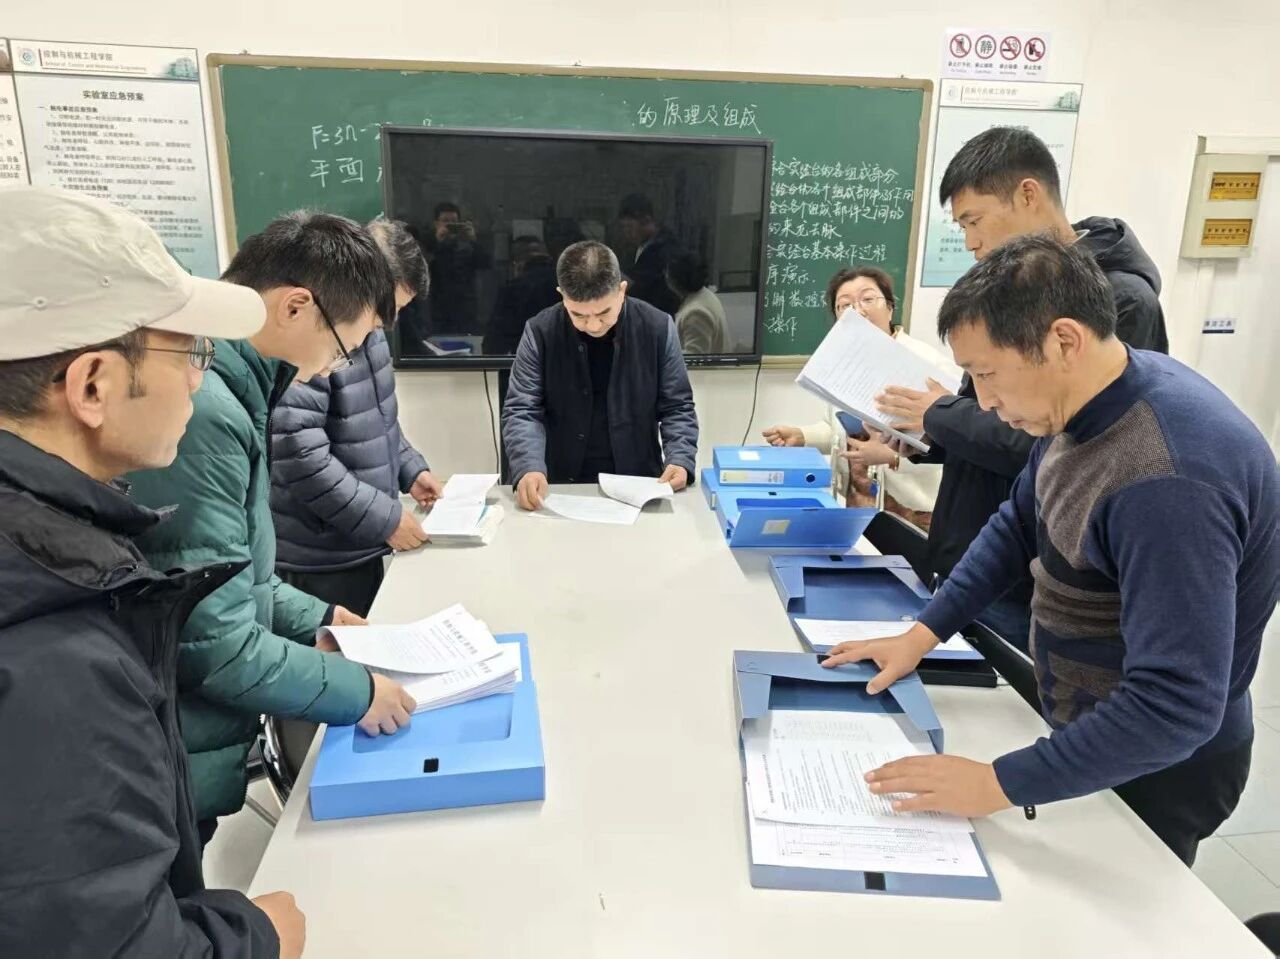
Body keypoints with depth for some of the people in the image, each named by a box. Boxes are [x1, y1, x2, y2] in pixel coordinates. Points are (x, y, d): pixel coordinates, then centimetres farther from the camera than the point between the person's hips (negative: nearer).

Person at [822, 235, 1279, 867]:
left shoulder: (1166, 478, -36)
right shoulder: (1086, 404, -7)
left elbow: (1175, 706, -37)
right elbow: (1020, 525, 6)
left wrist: (999, 783, -33)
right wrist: (923, 633, -1)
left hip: (1154, 765, -8)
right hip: (1085, 728, 8)